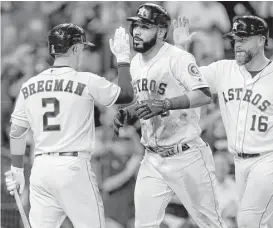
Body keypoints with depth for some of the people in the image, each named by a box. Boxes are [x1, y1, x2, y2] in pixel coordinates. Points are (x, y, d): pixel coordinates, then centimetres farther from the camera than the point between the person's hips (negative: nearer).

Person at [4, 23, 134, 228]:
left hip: (41, 168, 5)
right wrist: (123, 59, 15)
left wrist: (16, 169, 24)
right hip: (73, 166, -5)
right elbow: (127, 95, 3)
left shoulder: (29, 86, 8)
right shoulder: (87, 82, -7)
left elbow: (17, 132, 14)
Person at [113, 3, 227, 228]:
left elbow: (204, 95, -27)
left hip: (186, 157, -7)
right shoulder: (136, 63, 9)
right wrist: (126, 113, 3)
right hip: (152, 159, 7)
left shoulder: (178, 58, -16)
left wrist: (164, 104, -37)